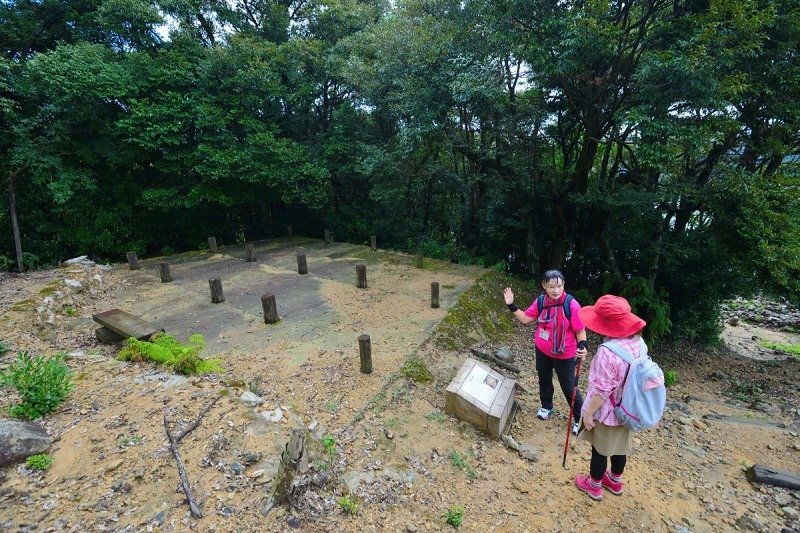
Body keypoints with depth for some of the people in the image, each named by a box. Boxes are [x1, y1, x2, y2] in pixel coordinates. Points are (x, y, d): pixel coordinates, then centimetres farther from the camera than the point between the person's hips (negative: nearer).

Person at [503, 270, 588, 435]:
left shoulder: (571, 305, -25)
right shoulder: (540, 301, -11)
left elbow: (580, 330, -17)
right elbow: (525, 319, -1)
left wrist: (583, 346, -34)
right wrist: (511, 305, -8)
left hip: (563, 354, -5)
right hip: (542, 350, 5)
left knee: (568, 387, 9)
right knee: (544, 379, 23)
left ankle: (581, 418, 33)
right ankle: (546, 406, 50)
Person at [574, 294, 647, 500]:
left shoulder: (607, 352, -35)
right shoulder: (638, 342, -10)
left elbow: (602, 390, -28)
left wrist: (588, 412, -13)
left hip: (606, 412, -7)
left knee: (600, 449, 16)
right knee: (620, 445, 27)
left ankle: (594, 486, 38)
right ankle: (615, 481, 49)